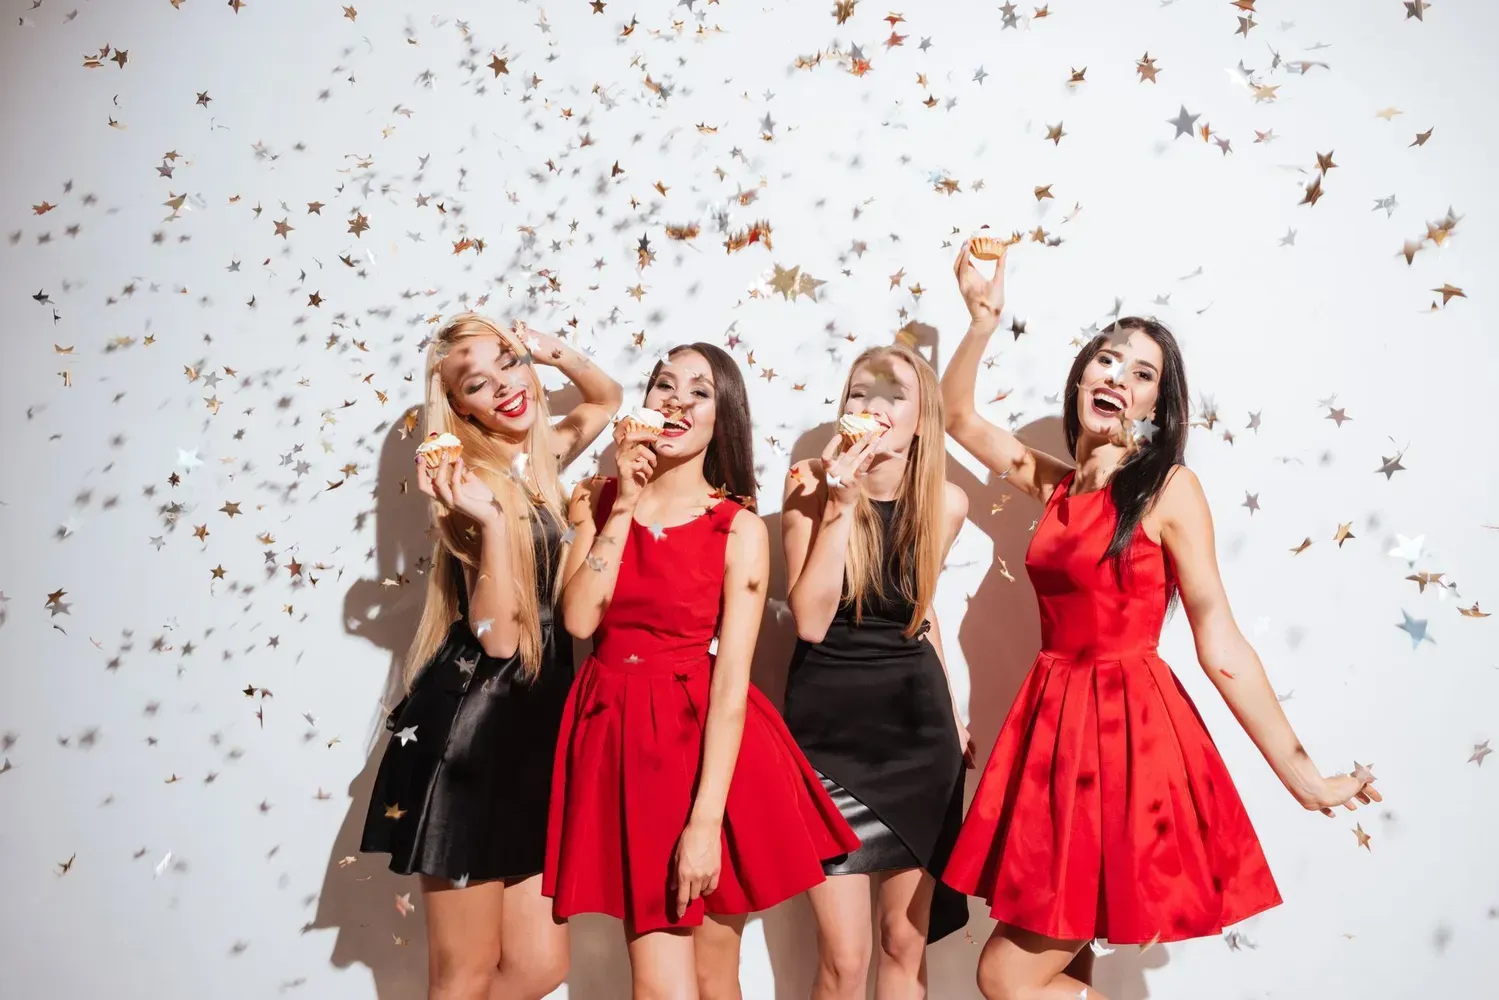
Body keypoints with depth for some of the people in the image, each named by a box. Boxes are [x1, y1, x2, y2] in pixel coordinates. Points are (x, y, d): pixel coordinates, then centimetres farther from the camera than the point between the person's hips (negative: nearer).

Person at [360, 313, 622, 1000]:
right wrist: (491, 521, -30)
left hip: (534, 723, 8)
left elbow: (608, 399, 29)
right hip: (473, 728, -7)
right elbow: (498, 635, -18)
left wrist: (558, 354, 8)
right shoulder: (477, 482, -11)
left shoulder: (537, 459, 9)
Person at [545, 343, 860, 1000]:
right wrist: (624, 506, -11)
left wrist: (706, 820, -18)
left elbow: (732, 677, -11)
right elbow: (579, 620, -8)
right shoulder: (598, 500, 7)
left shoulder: (740, 528, -3)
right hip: (620, 738, 2)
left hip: (707, 742, -1)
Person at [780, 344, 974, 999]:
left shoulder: (946, 503, -1)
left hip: (916, 723, 3)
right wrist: (841, 502, -22)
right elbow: (811, 622, -18)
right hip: (828, 723, -3)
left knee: (905, 941, 11)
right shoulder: (811, 485, -10)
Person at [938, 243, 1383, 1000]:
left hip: (1130, 733, -6)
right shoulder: (1055, 484, 10)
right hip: (1057, 725, 6)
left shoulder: (1170, 490, -7)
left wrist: (1303, 776, -10)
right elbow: (956, 413, 17)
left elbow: (1220, 646, -8)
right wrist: (983, 318, 6)